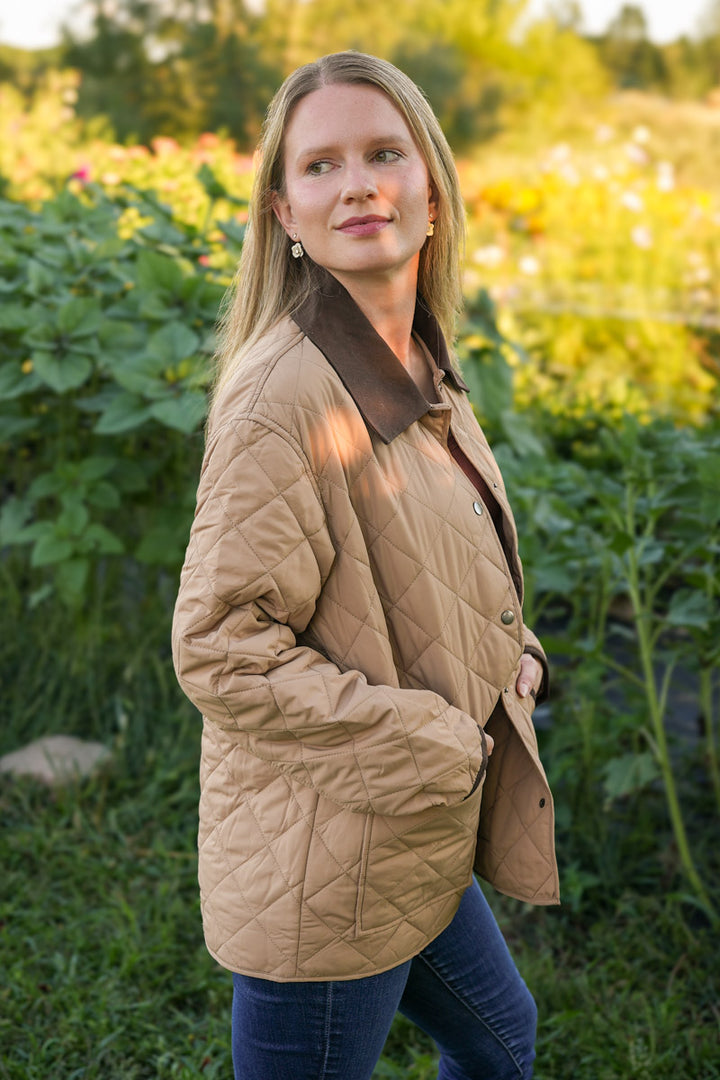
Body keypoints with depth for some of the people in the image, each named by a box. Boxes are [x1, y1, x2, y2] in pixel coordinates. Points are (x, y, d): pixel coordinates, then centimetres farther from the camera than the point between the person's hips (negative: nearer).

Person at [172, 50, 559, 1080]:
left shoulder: (423, 373, 4)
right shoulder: (283, 394, -24)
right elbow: (217, 646, -24)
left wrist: (511, 652, 0)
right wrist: (431, 741, -21)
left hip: (421, 850, 9)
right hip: (320, 872, -9)